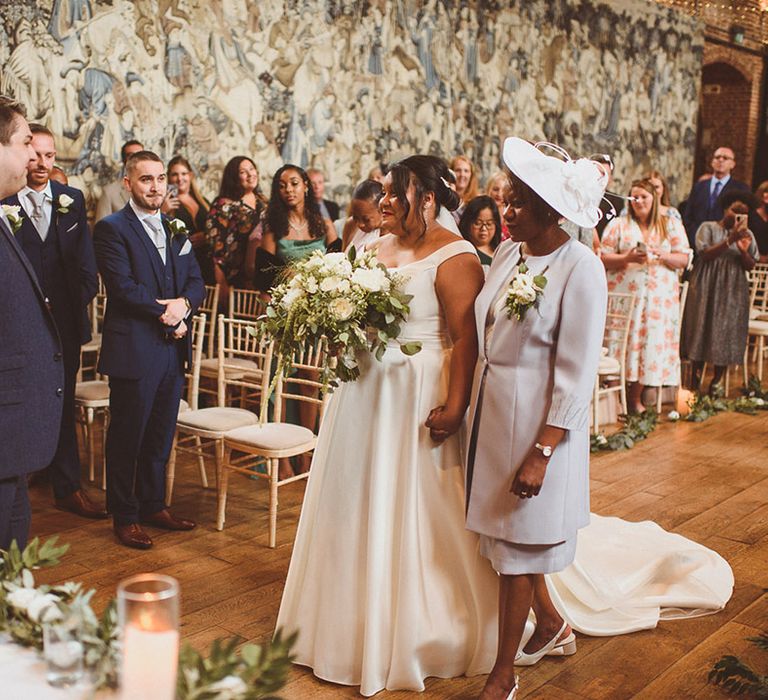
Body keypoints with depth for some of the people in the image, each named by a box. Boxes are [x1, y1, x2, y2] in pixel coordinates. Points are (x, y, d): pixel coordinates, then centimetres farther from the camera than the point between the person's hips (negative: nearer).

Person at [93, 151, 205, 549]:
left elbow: (196, 282, 9)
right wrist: (167, 315, -13)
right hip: (134, 349, -6)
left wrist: (184, 303, -12)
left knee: (160, 436, 16)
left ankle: (153, 505, 30)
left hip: (173, 350, 7)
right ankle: (124, 516, 18)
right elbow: (124, 287, -17)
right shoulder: (111, 229, -7)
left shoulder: (175, 229, 14)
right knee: (126, 437, 5)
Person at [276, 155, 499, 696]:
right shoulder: (376, 246, 10)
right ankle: (356, 624, 35)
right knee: (355, 506, 16)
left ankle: (413, 635, 23)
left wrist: (455, 407, -25)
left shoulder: (455, 257, -13)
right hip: (362, 394, 8)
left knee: (412, 515, 3)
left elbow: (466, 338, -19)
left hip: (415, 401, -8)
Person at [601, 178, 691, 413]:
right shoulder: (618, 224, 8)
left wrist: (663, 256, -12)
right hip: (624, 293, -1)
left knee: (651, 340, 0)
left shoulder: (671, 225, 12)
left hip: (660, 296, 2)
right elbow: (604, 258, 0)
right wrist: (627, 258, -16)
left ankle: (635, 398, 8)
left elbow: (684, 260, 6)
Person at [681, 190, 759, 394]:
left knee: (726, 334, 0)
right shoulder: (708, 228, 1)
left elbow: (750, 266, 8)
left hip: (733, 293, 3)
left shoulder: (747, 234, 11)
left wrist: (743, 250, -13)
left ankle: (717, 381, 9)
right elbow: (705, 255, -11)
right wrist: (730, 240, -21)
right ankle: (696, 378, 9)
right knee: (702, 330, -1)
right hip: (707, 289, -2)